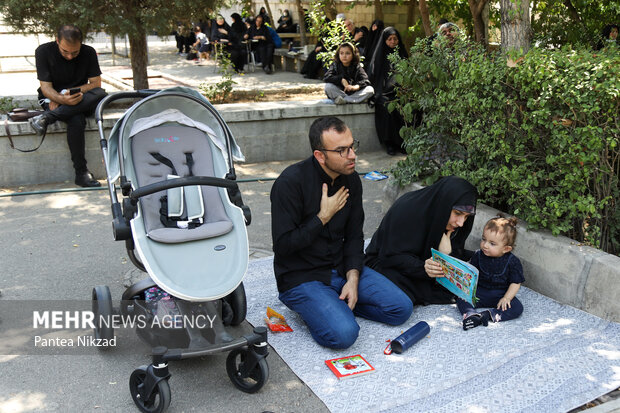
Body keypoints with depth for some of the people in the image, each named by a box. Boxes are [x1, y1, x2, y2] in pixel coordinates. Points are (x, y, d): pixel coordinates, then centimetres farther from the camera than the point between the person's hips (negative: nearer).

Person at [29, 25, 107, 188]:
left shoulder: (88, 52, -4)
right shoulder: (44, 51, -10)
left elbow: (96, 84, -6)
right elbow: (46, 87, -13)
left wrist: (69, 93, -19)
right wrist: (62, 99, -35)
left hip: (81, 101, 3)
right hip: (54, 100, -3)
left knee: (101, 94, -33)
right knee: (76, 121, -38)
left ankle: (46, 118, -36)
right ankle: (81, 173, -35)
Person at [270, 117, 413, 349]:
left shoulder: (351, 180, 2)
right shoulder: (291, 182, -19)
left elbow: (353, 236, 7)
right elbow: (283, 245, -19)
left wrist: (353, 278, -7)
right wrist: (323, 217, -17)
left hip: (342, 269, 6)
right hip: (301, 278, -6)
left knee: (401, 308, -3)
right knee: (343, 334, -26)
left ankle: (336, 303, 10)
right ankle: (312, 306, 4)